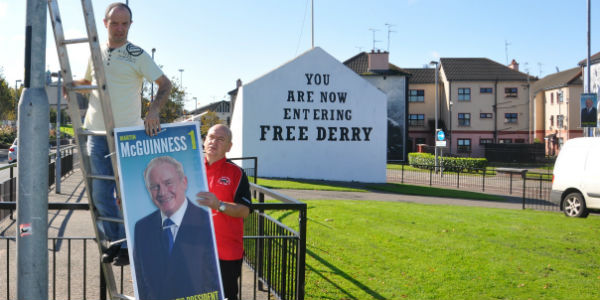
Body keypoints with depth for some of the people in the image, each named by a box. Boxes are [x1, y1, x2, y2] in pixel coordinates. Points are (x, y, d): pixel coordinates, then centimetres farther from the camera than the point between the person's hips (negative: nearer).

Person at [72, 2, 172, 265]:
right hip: (97, 134, 5)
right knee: (100, 194, 6)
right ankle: (115, 240, 23)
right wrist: (71, 84, 6)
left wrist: (154, 110, -26)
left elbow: (165, 84, -9)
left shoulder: (137, 55, -2)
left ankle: (128, 246, 12)